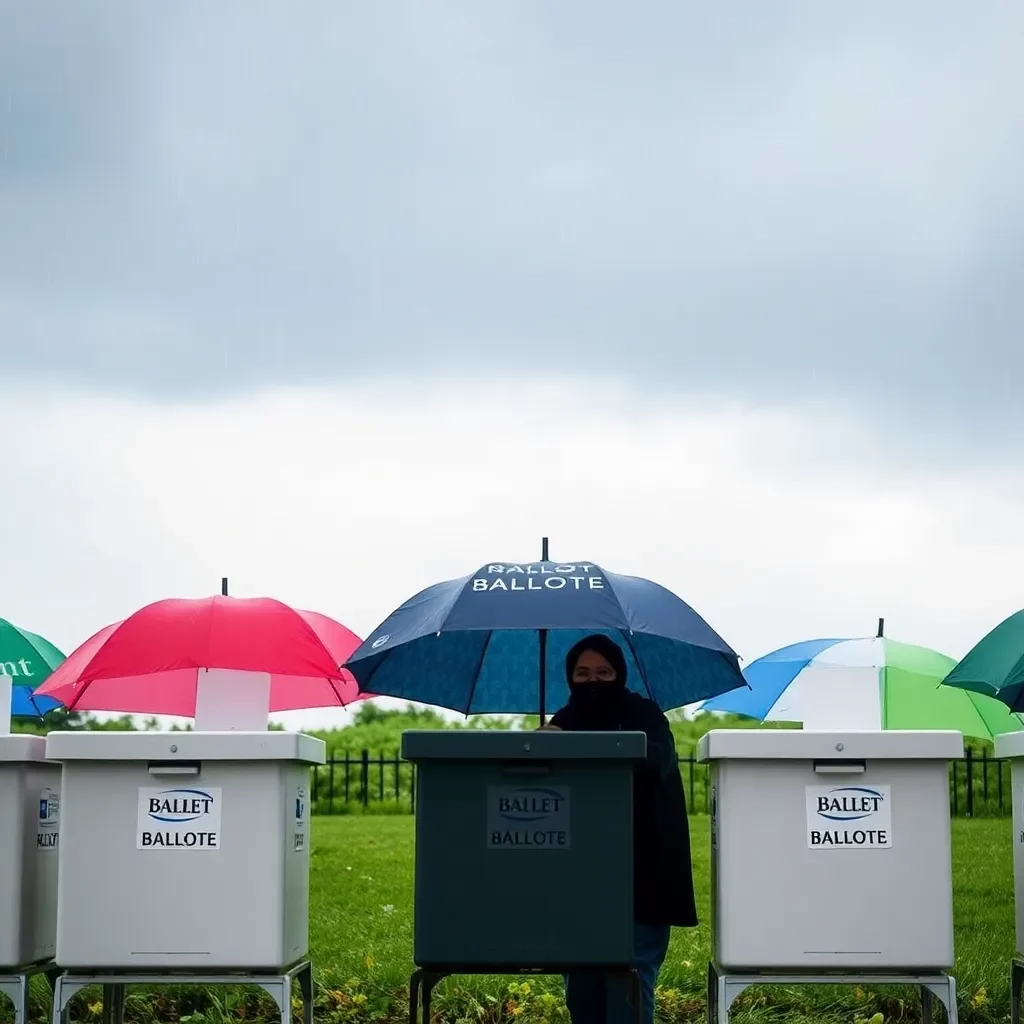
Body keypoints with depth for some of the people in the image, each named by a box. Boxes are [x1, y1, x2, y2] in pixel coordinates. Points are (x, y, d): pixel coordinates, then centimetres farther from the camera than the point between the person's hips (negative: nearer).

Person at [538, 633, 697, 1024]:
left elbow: (651, 761, -24)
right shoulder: (563, 723, 10)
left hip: (639, 878, -4)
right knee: (581, 987, 7)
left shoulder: (644, 717, -2)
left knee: (628, 986, -10)